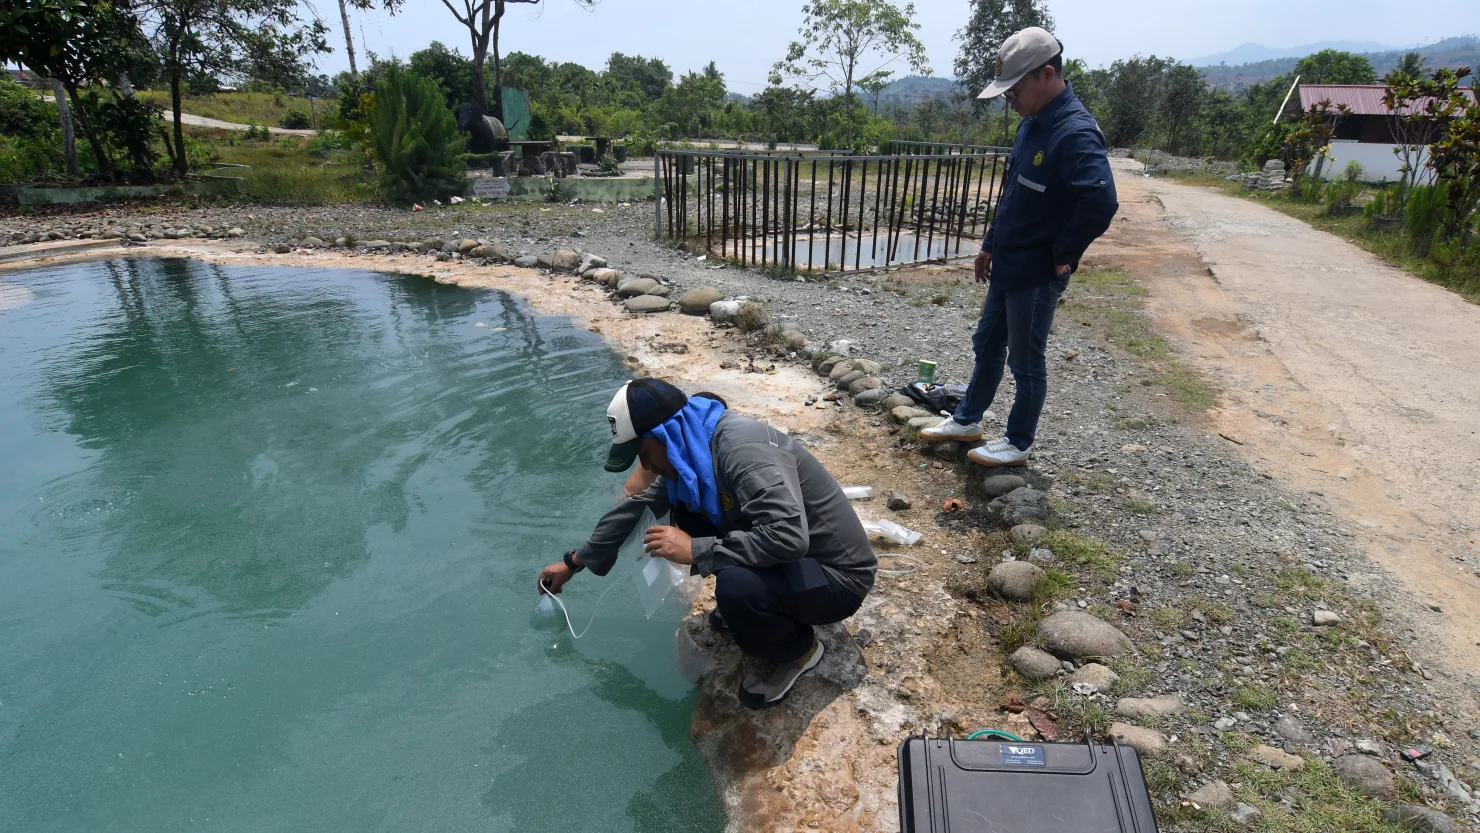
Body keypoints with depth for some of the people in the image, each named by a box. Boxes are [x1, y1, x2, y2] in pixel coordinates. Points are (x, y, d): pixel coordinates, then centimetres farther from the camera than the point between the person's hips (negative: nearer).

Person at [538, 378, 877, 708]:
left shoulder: (743, 449, -30)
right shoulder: (690, 452, -2)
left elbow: (788, 538, -40)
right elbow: (638, 507, 11)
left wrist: (695, 550, -30)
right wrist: (573, 562, 19)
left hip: (837, 575, -8)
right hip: (785, 560, 8)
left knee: (734, 586, -35)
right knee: (681, 510, 1)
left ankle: (796, 649, -1)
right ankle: (743, 607, 16)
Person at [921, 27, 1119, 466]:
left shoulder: (1075, 132, -22)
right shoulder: (1032, 122, 8)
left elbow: (1101, 202, -33)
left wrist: (1062, 255, -21)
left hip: (1036, 272, -9)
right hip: (1008, 263, 9)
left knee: (1026, 360, 4)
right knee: (987, 344, 19)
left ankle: (1018, 443, 21)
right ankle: (967, 420, 36)